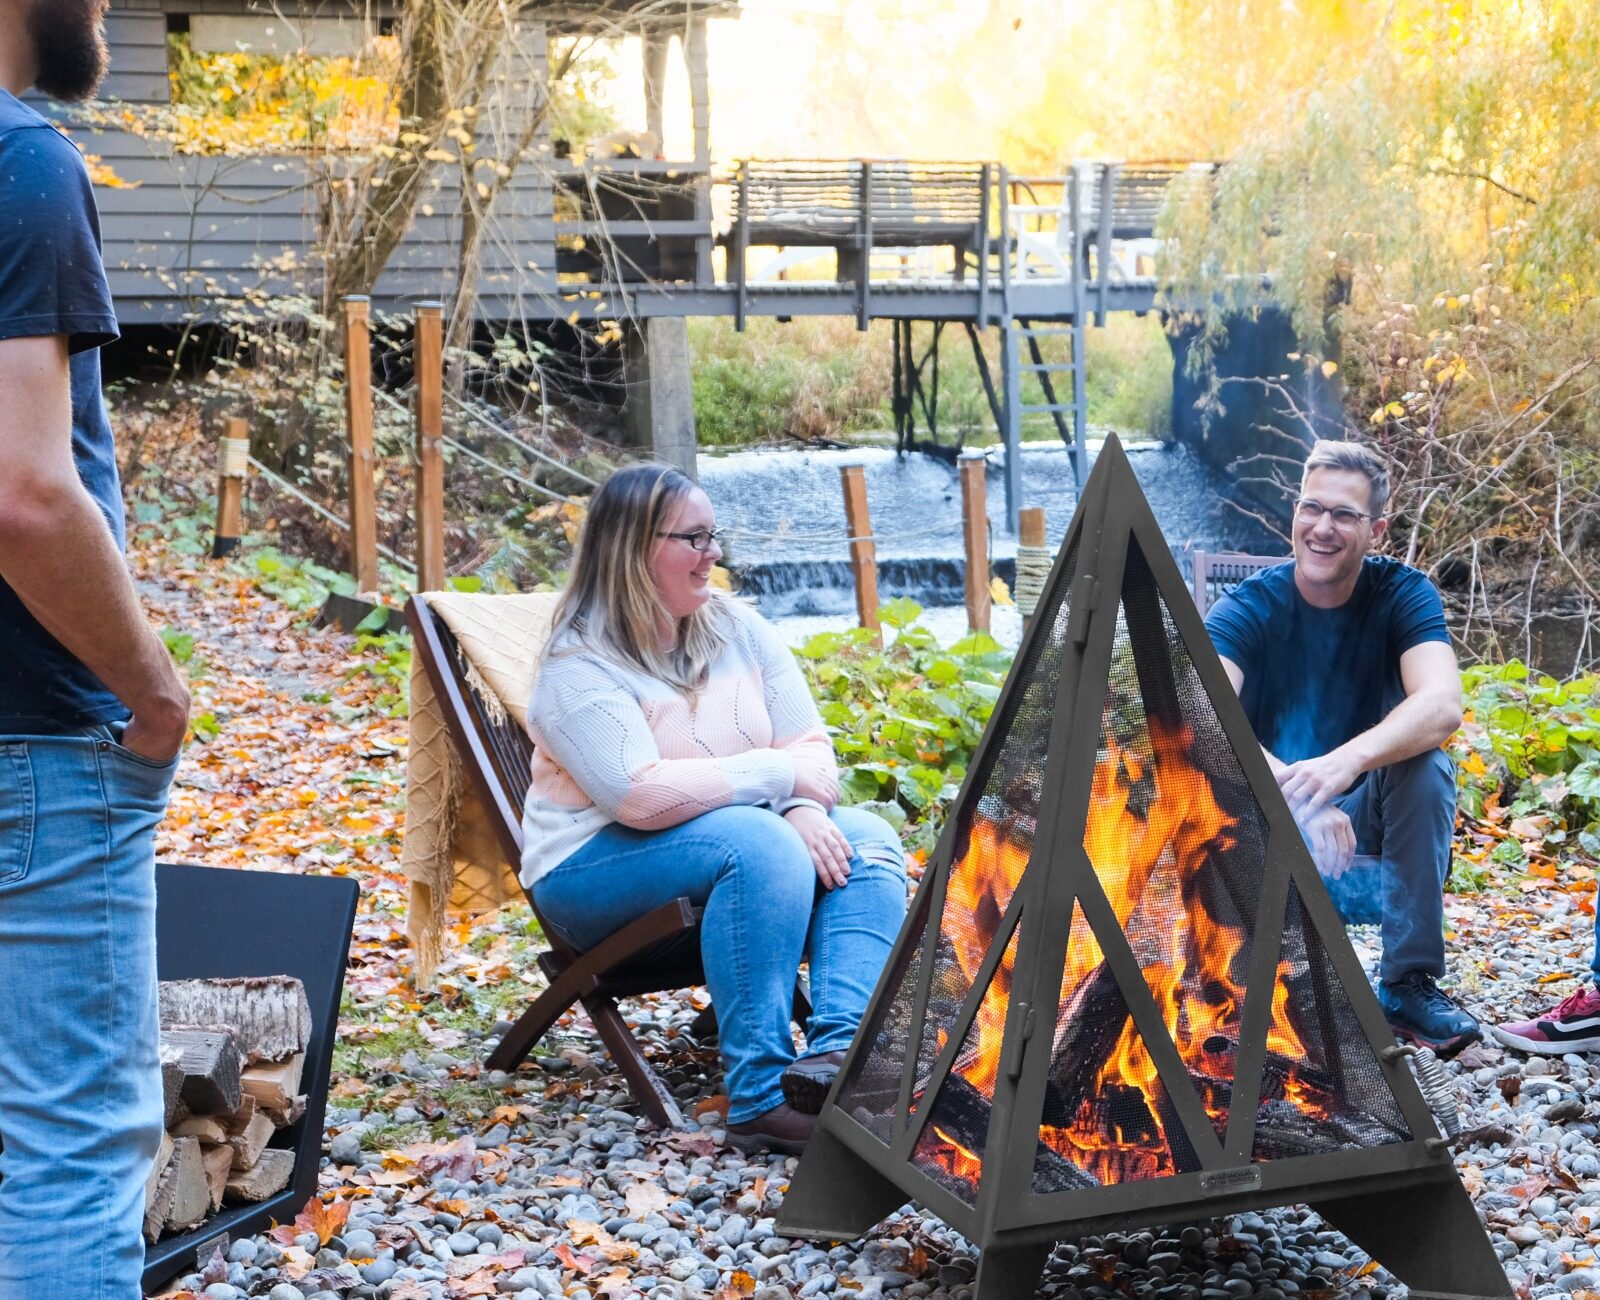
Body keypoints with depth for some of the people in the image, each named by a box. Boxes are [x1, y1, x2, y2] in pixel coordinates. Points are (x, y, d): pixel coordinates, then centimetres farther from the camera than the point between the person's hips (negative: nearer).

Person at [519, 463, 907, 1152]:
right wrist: (778, 775, -20)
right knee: (759, 844, -33)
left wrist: (806, 811, -22)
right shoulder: (580, 667, -15)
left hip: (744, 835, 7)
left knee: (866, 839, -17)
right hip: (597, 868, -7)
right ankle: (760, 1100, -35)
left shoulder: (737, 626, 5)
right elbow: (643, 796, -27)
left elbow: (810, 746, 2)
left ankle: (839, 1052, -36)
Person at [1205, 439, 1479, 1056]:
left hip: (1366, 819, 1)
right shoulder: (1247, 609, -11)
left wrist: (1345, 762, -47)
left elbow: (1443, 705, -28)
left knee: (1426, 763, -29)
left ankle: (1409, 983, -19)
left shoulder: (1403, 595, -9)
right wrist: (1295, 791, -46)